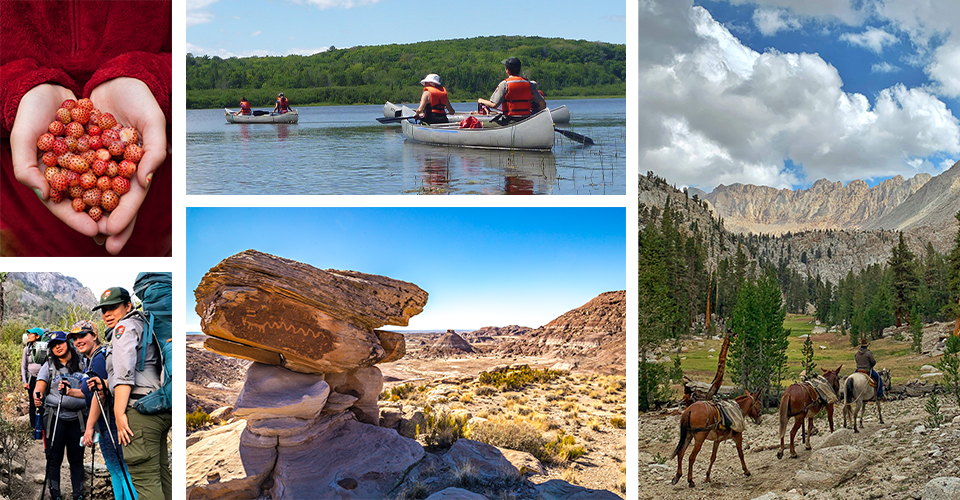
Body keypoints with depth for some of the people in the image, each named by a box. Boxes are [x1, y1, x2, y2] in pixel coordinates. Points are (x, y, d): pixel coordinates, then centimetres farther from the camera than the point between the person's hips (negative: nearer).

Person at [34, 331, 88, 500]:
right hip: (55, 417, 0)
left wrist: (70, 392, -22)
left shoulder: (82, 364, 7)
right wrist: (37, 396, -26)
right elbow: (40, 386, -3)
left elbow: (86, 391, -2)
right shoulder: (49, 365, 9)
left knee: (77, 459, 3)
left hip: (77, 417, 0)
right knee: (54, 459, -1)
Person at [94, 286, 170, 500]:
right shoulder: (144, 326, 27)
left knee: (145, 480, -12)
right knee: (161, 476, 12)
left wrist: (119, 414, -17)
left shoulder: (125, 326, -1)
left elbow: (124, 372, -13)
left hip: (141, 409, -10)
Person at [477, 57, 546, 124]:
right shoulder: (529, 84, 7)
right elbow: (543, 104, 8)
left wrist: (482, 101, 9)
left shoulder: (504, 84, -6)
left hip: (510, 121, -5)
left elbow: (494, 104, -11)